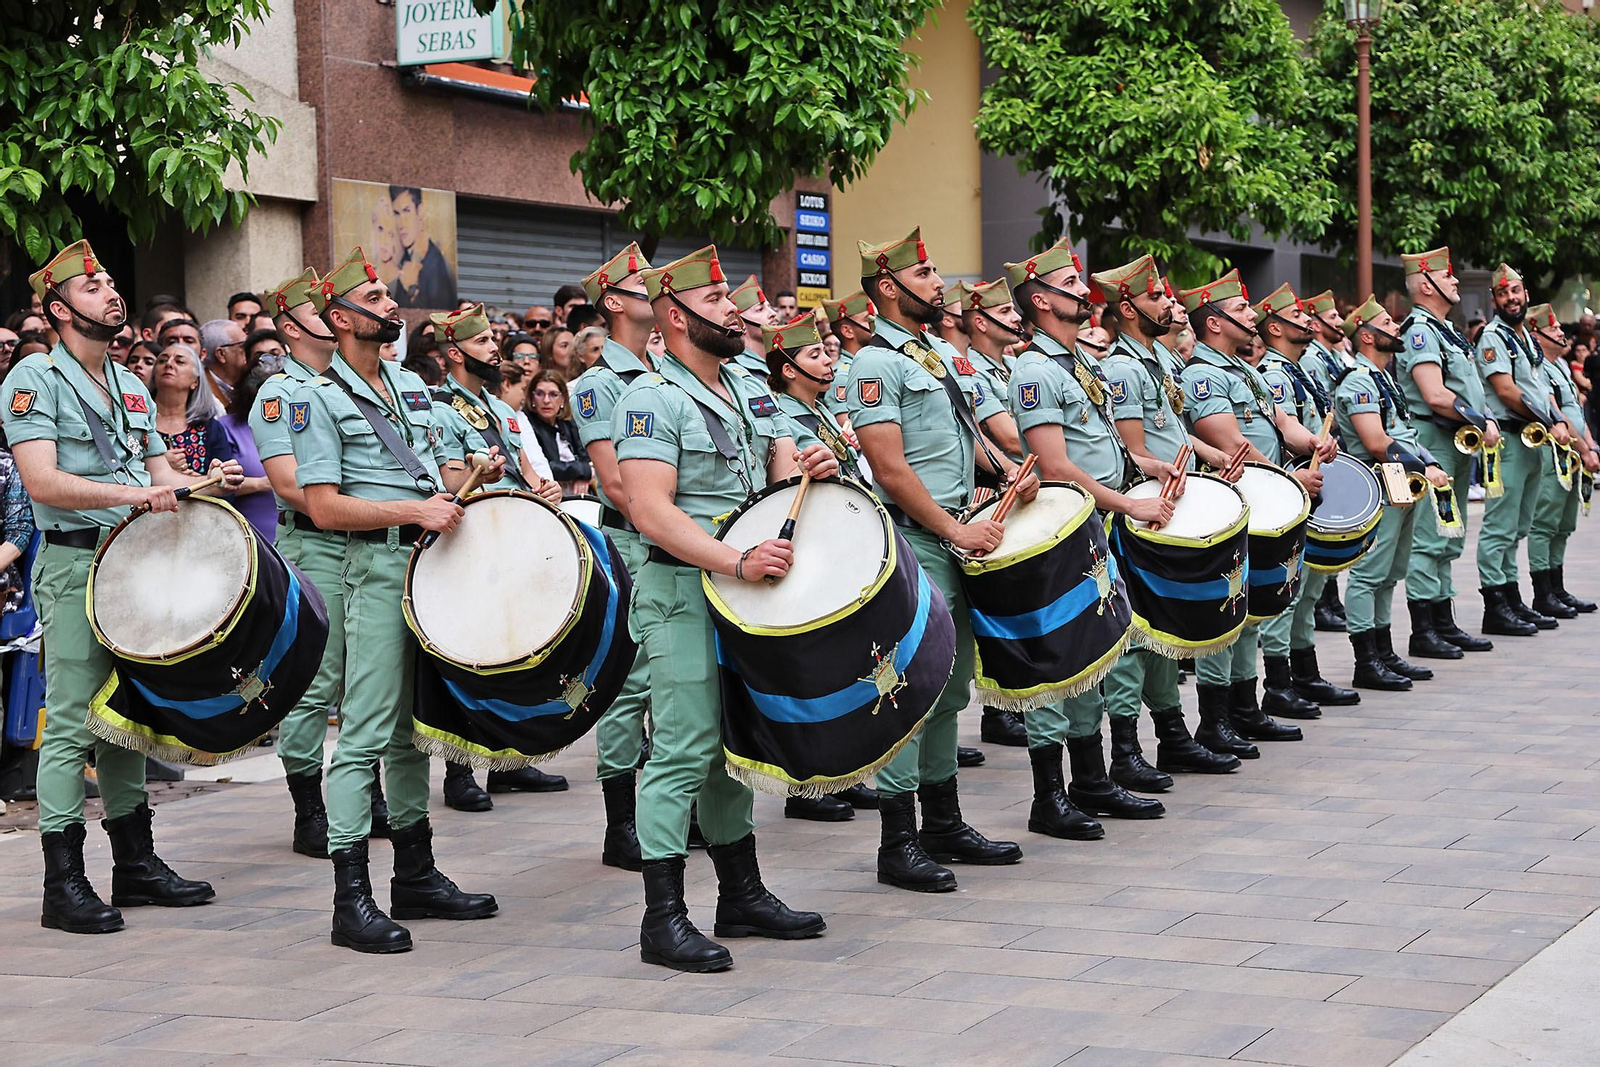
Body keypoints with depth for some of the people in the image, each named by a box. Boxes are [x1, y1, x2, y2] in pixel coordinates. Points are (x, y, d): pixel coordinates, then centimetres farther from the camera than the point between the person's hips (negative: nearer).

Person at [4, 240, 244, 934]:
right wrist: (129, 493, -28)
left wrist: (205, 483, -4)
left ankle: (136, 864, 20)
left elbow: (160, 473, 18)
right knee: (72, 723, -6)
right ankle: (63, 884, -3)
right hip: (75, 566, -7)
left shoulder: (130, 386, 17)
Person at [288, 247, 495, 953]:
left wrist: (465, 484, 6)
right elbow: (324, 507, -14)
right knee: (368, 732, -10)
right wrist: (415, 509, -20)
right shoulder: (318, 400, -6)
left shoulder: (410, 385, 17)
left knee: (414, 727, 14)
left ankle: (415, 874, 22)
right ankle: (351, 901, -9)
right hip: (379, 565, -7)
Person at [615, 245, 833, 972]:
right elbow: (651, 511, -21)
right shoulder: (652, 399, -11)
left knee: (734, 746, 15)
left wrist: (811, 471, -7)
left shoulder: (750, 390, 15)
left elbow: (784, 470, 19)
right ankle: (664, 920, -3)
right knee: (685, 752, -8)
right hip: (685, 594, -8)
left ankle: (742, 896, 25)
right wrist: (737, 562, -30)